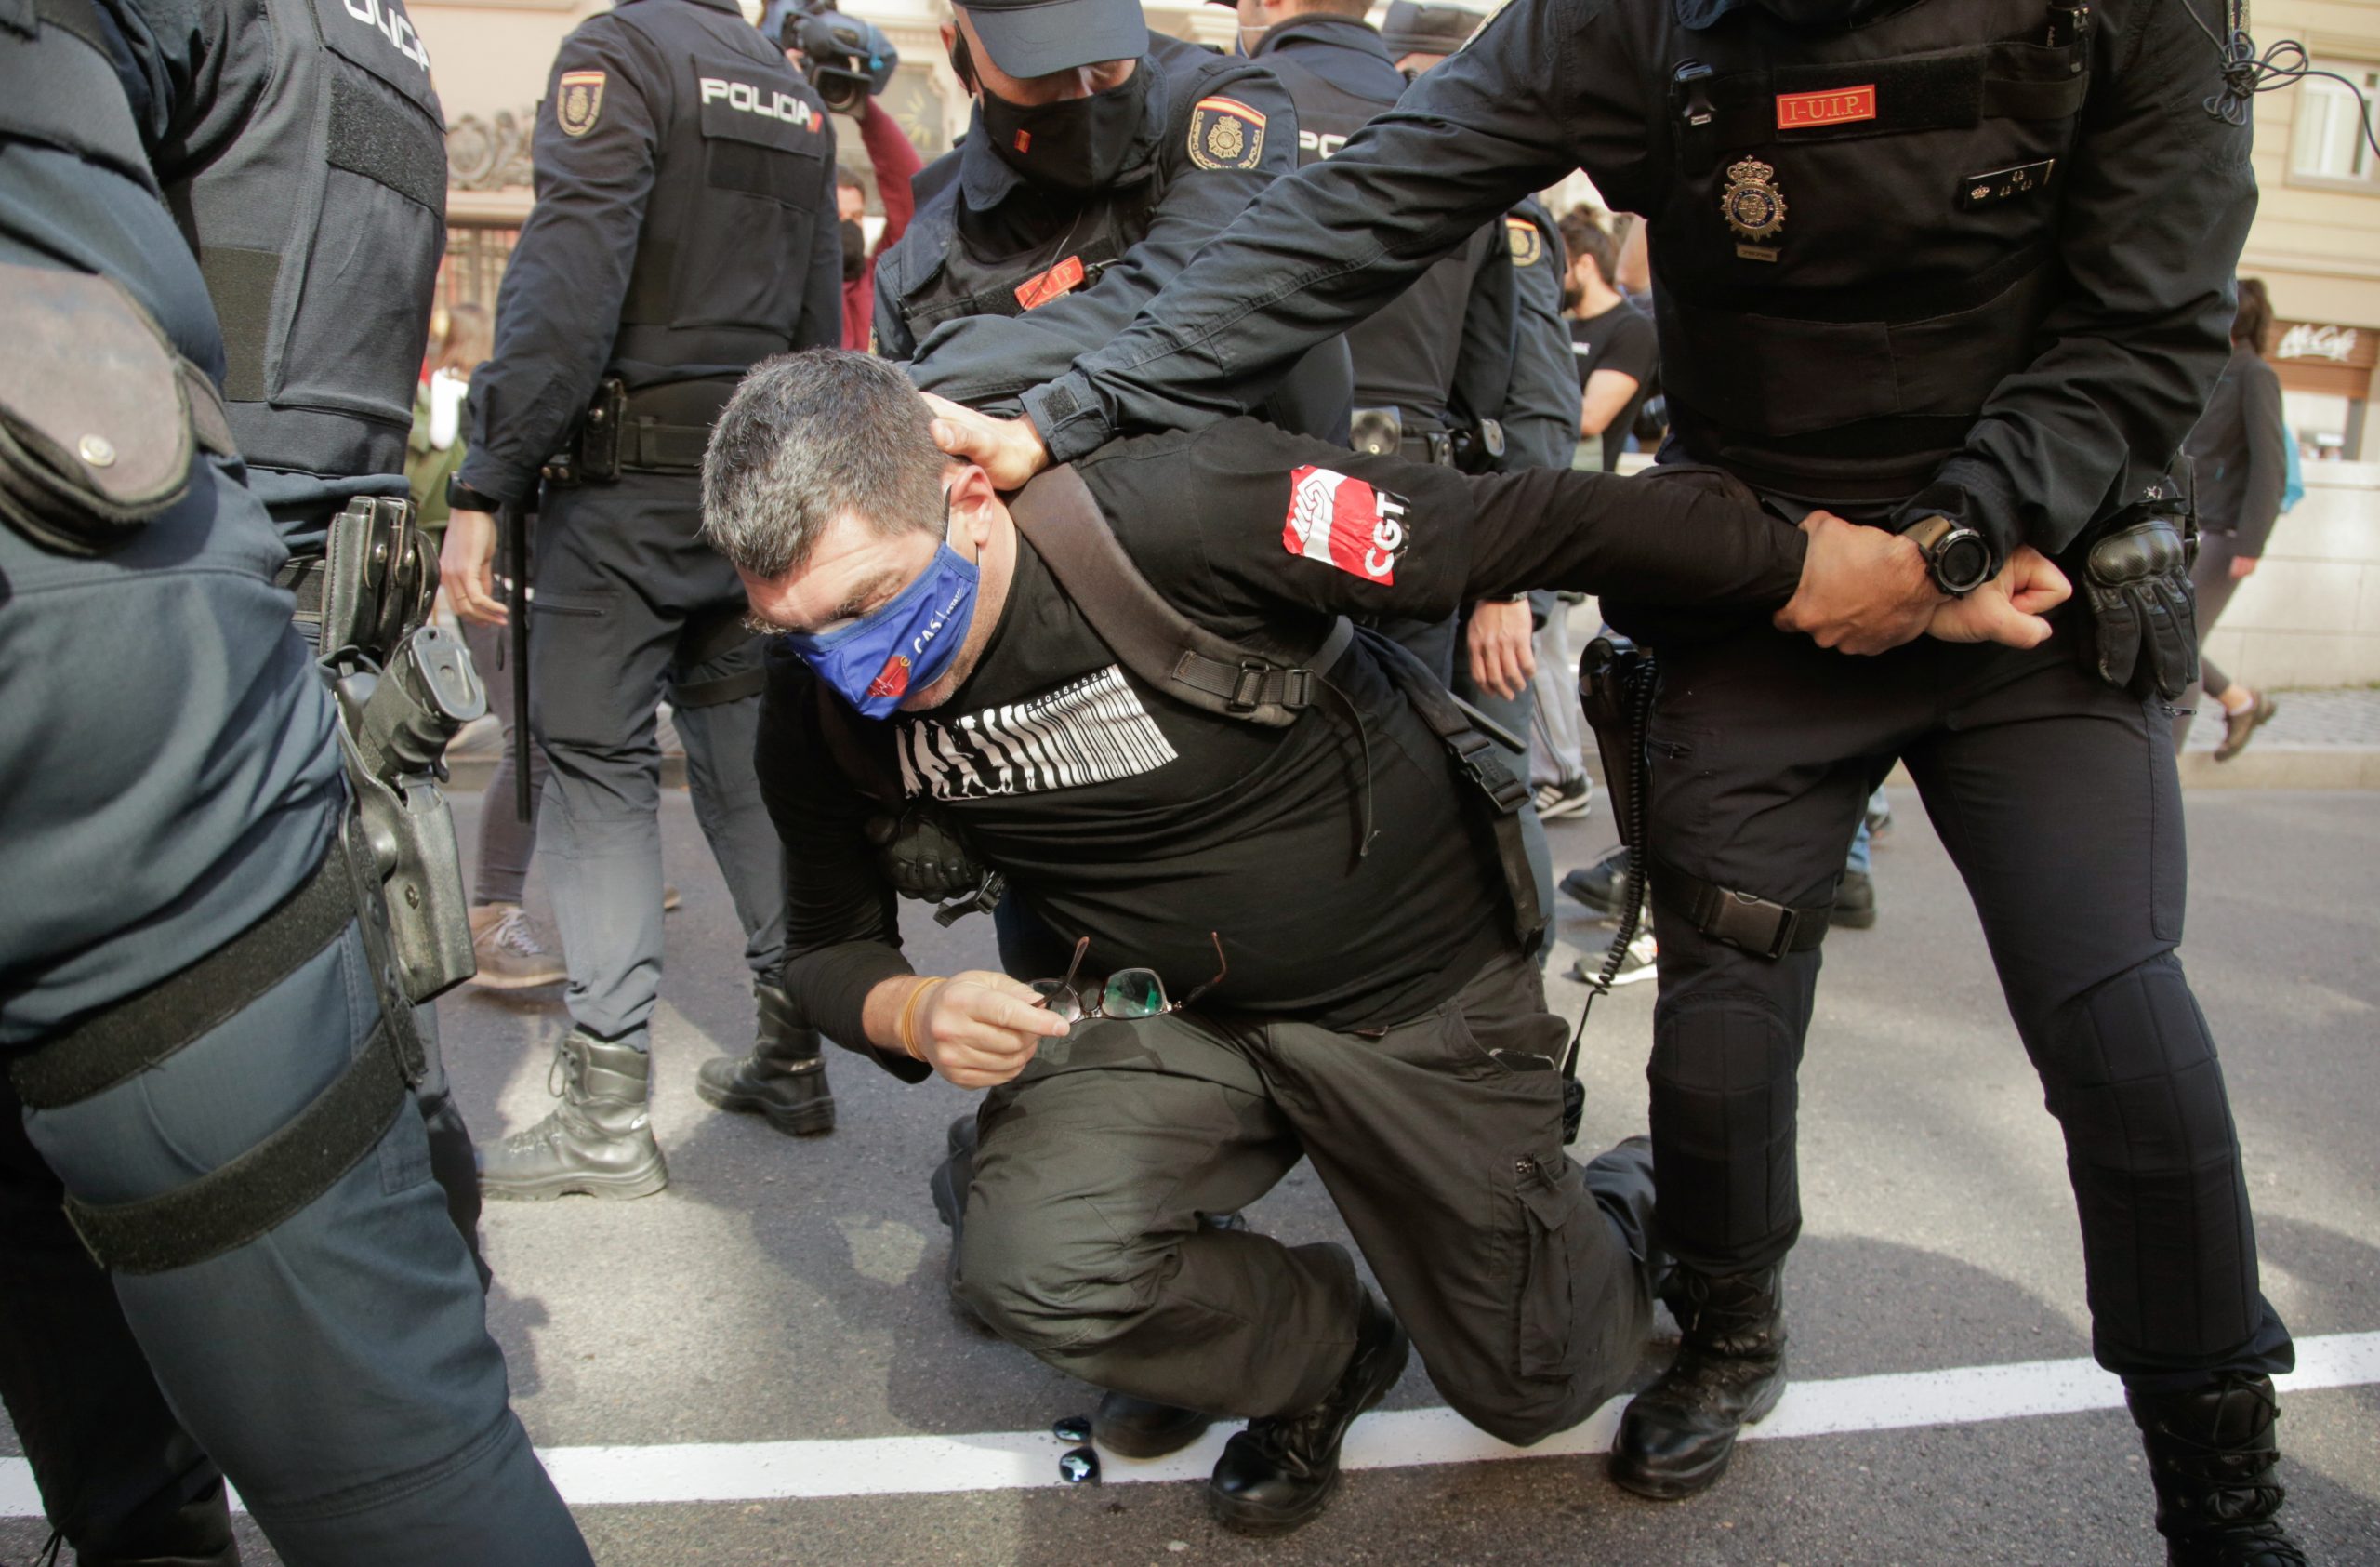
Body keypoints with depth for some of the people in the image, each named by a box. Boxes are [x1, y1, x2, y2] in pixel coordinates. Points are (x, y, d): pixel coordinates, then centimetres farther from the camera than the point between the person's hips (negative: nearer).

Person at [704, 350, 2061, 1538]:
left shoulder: (1180, 515, -31)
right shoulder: (826, 711, -12)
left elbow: (1539, 527, -27)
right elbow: (830, 947, 1)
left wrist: (1881, 579, -23)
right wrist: (917, 1013, -24)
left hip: (1424, 999, -3)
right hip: (1172, 1007, 4)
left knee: (1535, 1389, 7)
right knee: (1031, 1265, -22)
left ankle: (1626, 1209, 44)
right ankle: (1325, 1350, 12)